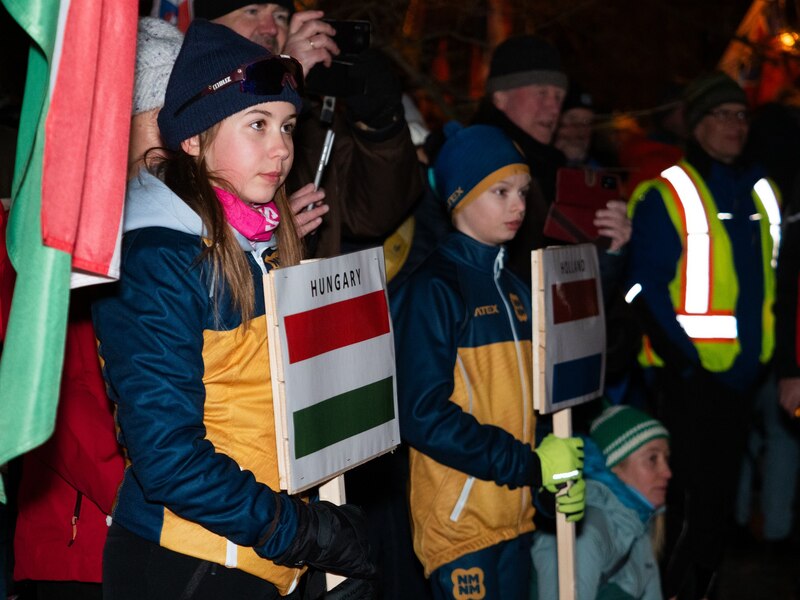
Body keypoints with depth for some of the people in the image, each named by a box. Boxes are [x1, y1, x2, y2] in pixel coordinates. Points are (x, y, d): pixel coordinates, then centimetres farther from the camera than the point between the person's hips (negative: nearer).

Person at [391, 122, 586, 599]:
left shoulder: (515, 289, 13)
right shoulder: (434, 289, -11)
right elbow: (423, 415, -17)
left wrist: (560, 469, -1)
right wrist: (529, 465, -15)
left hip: (516, 512, 7)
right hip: (459, 519, -7)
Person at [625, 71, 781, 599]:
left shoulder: (760, 192, 11)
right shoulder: (666, 194, -10)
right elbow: (646, 288, -13)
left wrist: (764, 354, 11)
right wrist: (681, 358, -17)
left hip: (741, 372, 7)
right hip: (691, 374, -7)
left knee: (722, 489, 16)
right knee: (693, 492, -4)